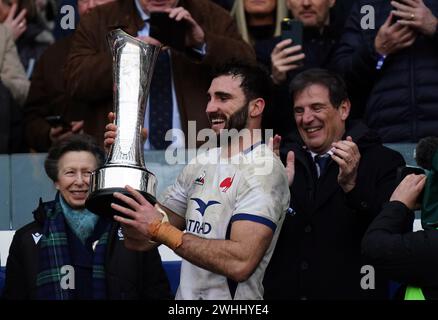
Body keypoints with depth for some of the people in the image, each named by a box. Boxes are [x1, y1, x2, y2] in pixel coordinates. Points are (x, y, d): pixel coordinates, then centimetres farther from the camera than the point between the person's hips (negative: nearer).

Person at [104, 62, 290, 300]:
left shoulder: (263, 170, -16)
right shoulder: (202, 164, 7)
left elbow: (241, 263, -28)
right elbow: (140, 241, 5)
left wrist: (160, 229, -25)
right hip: (185, 294, 7)